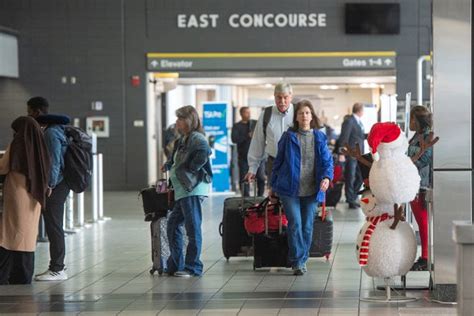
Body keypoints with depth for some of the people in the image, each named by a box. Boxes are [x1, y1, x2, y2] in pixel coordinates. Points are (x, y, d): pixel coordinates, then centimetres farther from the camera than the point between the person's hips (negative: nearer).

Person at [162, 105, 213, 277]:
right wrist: (168, 166, 9)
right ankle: (175, 265, 20)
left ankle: (193, 267, 2)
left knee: (193, 228, -4)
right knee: (173, 225, 13)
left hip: (193, 190, -11)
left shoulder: (196, 138, -11)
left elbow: (204, 151, -29)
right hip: (182, 190, 11)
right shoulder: (182, 140, 19)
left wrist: (189, 170, -19)